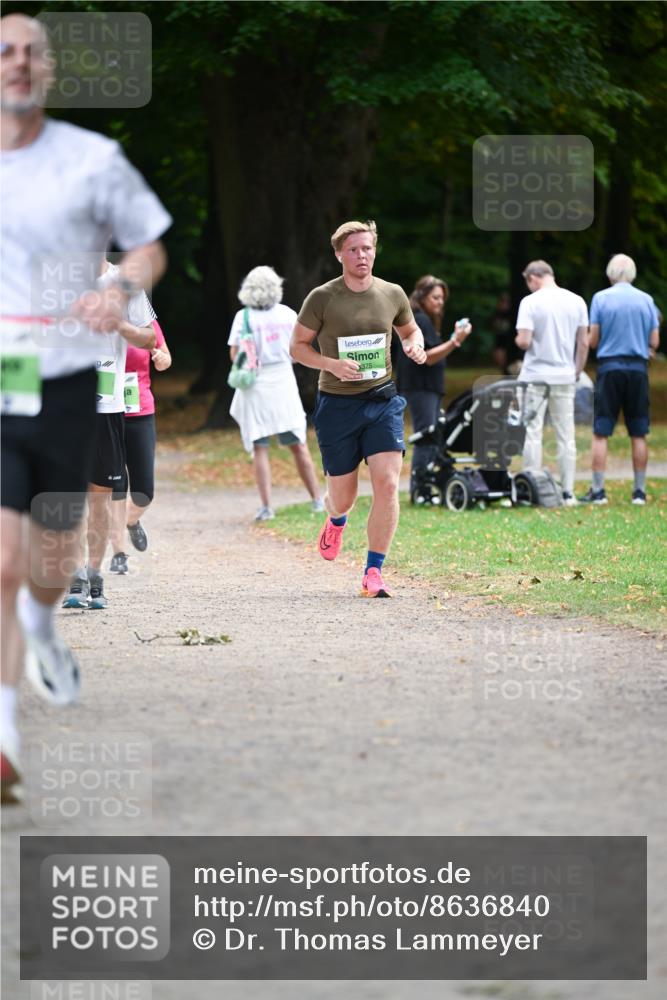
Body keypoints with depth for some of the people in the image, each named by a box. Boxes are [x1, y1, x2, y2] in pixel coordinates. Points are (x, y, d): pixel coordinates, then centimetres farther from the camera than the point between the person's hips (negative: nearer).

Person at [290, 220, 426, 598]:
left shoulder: (392, 294, 3)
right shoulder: (322, 298, -6)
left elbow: (410, 329, 21)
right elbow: (298, 346, 1)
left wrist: (416, 346, -3)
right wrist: (332, 364, -17)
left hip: (382, 400, 2)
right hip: (337, 405, -2)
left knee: (388, 483, -15)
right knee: (343, 492, 6)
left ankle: (374, 572, -8)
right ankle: (337, 521, 47)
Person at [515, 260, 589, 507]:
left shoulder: (530, 302, -9)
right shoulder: (576, 302, 3)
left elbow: (524, 341, -15)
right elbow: (584, 343, 5)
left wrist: (518, 339, 7)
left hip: (535, 376, -3)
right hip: (565, 377, 3)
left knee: (532, 433, 3)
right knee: (566, 435, 7)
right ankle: (568, 493, 7)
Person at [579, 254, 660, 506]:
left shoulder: (601, 298, -3)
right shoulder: (646, 300, 3)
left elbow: (593, 340, -4)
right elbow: (654, 342, 4)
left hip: (610, 366, -2)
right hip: (638, 368, 2)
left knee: (600, 433, 1)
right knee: (638, 435, 7)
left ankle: (597, 490, -3)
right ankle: (639, 491, 8)